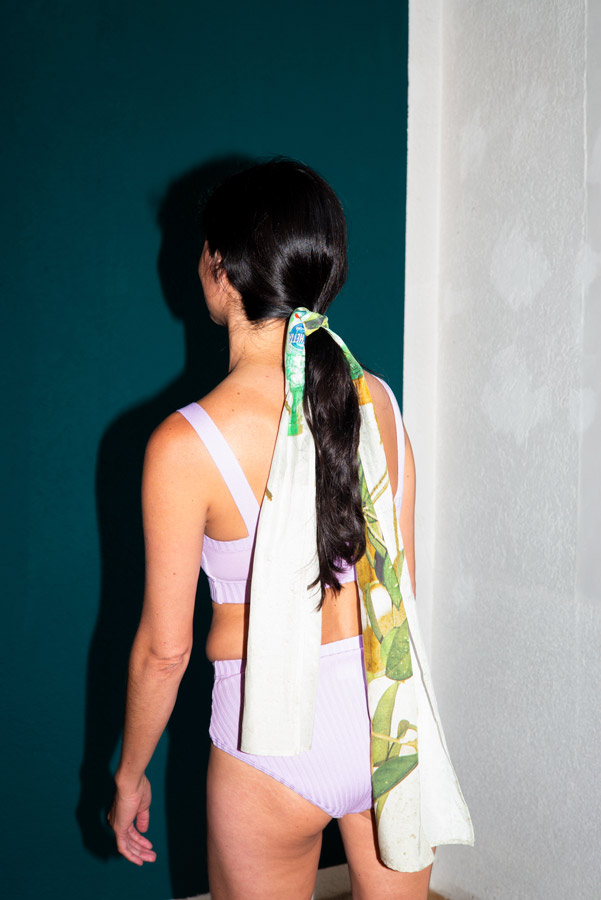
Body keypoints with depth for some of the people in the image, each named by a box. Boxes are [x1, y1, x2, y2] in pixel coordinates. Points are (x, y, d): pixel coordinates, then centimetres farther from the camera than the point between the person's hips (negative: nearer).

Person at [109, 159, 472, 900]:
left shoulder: (186, 444, -19)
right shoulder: (376, 400, -5)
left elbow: (165, 649, -11)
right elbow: (402, 582, 5)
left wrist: (129, 774, 5)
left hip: (278, 740, -4)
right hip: (391, 722, 4)